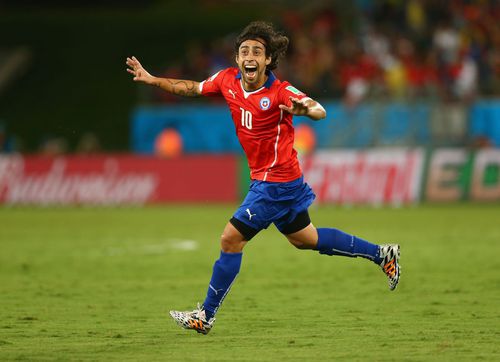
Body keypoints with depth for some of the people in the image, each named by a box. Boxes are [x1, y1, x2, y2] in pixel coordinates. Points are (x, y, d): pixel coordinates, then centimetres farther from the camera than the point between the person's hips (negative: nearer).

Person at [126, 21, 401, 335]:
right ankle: (381, 254, 34)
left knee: (231, 239, -7)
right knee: (304, 238, 22)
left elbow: (320, 112, -37)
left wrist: (306, 109, -59)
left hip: (275, 182, -9)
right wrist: (151, 79, 13)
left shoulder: (280, 91, -23)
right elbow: (192, 88, 15)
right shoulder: (228, 80, -3)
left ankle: (206, 316, 4)